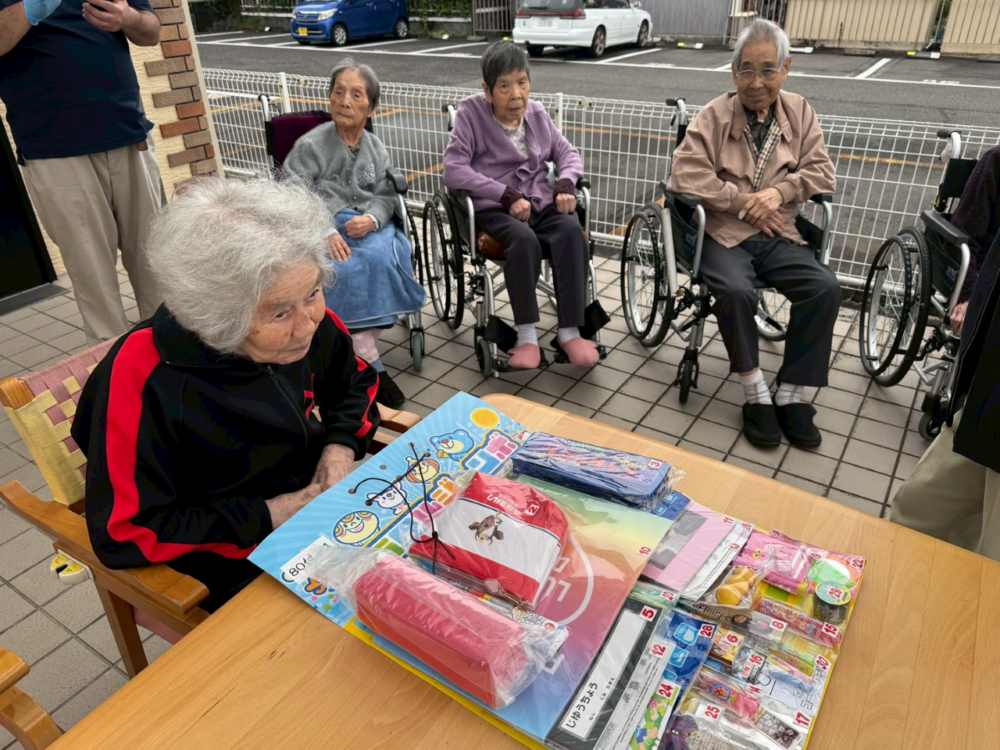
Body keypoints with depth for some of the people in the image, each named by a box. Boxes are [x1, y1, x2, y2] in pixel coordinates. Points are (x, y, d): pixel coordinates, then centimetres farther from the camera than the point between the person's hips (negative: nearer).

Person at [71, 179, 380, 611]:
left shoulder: (308, 320, -11)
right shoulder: (142, 379, -26)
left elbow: (354, 381, 11)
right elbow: (125, 534, -19)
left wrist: (341, 445, -8)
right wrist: (266, 517, -21)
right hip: (234, 567, -5)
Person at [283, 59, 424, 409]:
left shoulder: (376, 148, 17)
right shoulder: (310, 146, 3)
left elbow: (385, 196, 9)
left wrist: (371, 220, -15)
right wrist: (326, 233, -22)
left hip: (368, 226, 3)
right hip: (322, 228, -3)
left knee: (379, 256, -31)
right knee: (346, 268, -32)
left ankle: (361, 341, -23)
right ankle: (370, 363, -28)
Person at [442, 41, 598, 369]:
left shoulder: (537, 114, 10)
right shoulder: (471, 113, -4)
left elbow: (568, 154, 17)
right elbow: (454, 170, -13)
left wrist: (565, 185, -7)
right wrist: (507, 194, -19)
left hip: (541, 201, 4)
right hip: (495, 208, -4)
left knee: (572, 232, -28)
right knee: (524, 239, -36)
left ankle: (569, 331, -22)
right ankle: (527, 335, -24)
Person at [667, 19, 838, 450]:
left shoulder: (799, 113, 12)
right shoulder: (714, 116, 1)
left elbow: (821, 173, 9)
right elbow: (685, 174, -10)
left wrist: (779, 192, -11)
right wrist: (743, 200, -10)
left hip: (779, 237, 4)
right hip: (723, 235, -3)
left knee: (825, 288, -21)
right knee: (736, 290, -33)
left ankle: (790, 396, -9)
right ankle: (757, 396, -15)